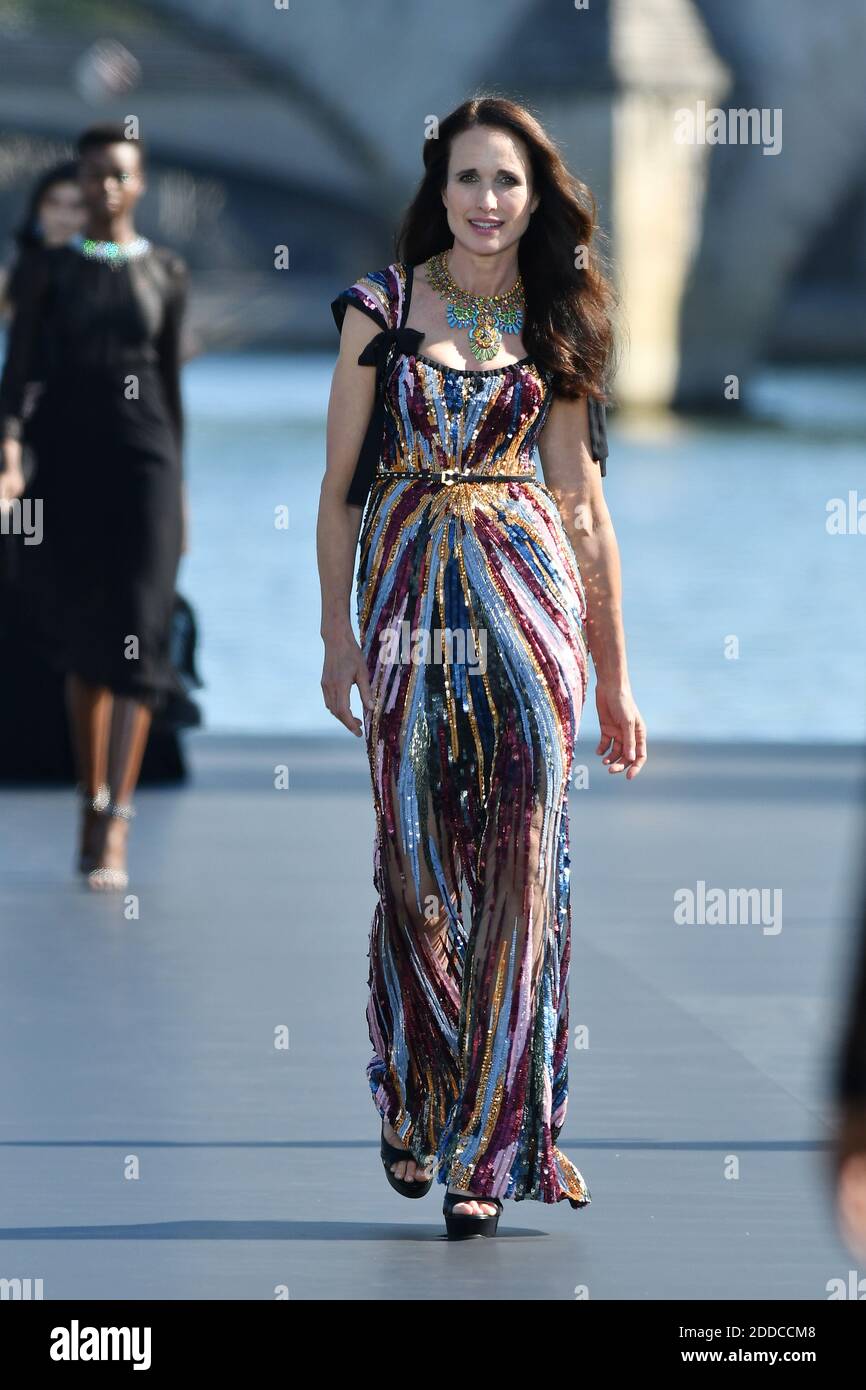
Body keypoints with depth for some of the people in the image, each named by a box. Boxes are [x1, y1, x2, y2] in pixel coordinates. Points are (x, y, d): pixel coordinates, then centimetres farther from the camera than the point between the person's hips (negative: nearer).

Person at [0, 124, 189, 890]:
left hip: (142, 456, -1)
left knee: (135, 634, -12)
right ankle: (93, 800, 18)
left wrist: (178, 488, 12)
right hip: (67, 458, 1)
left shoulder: (166, 273, 9)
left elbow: (169, 381, 12)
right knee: (82, 639, 5)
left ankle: (115, 826, -16)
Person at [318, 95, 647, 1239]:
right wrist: (336, 631, -1)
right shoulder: (382, 306, 4)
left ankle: (489, 1147, -2)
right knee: (418, 862, 2)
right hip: (411, 592, -1)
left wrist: (615, 675, 10)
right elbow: (341, 481, 5)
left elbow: (582, 501, 11)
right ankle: (414, 1109, 23)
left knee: (522, 868, -6)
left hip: (532, 589, 1)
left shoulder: (553, 325, 9)